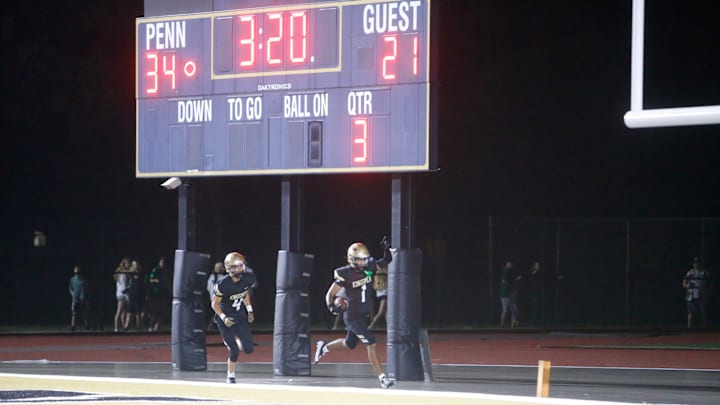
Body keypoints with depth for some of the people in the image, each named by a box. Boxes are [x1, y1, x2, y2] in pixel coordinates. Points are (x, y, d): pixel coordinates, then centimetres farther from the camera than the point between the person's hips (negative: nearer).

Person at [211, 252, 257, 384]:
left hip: (240, 316, 4)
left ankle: (234, 339, 30)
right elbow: (214, 304, -12)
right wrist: (224, 318, -24)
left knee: (248, 349, -4)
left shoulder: (248, 278, -9)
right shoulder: (223, 284, -23)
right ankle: (231, 376, 14)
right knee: (234, 350, -8)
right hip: (225, 319, -4)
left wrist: (249, 311, 6)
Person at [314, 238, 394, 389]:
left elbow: (386, 262, 8)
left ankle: (324, 347, 46)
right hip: (353, 316, -7)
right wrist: (332, 306, -32)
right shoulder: (345, 274, -18)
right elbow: (330, 294, -14)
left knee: (349, 345, 21)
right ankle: (382, 377, -12)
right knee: (371, 344, -15)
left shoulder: (368, 268, -2)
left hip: (364, 314, 7)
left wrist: (386, 249, -11)